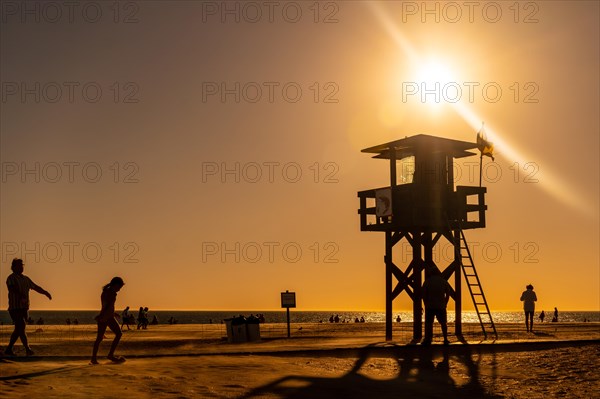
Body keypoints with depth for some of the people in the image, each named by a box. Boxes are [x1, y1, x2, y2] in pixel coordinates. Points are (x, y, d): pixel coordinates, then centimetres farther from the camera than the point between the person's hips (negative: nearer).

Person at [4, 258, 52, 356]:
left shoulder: (25, 278, 16)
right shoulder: (11, 278, -7)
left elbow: (35, 287, 18)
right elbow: (13, 288, -27)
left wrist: (45, 292, 1)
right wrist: (21, 295, -45)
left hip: (24, 308, 8)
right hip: (15, 308, -8)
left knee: (18, 330, 9)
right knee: (21, 328, -12)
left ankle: (8, 349, 17)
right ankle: (28, 349, -12)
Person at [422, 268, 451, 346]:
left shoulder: (427, 282, -3)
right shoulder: (444, 282, 5)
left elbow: (424, 295, -4)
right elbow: (448, 294, 6)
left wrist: (426, 304, 6)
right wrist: (445, 304, 12)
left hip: (430, 306, -2)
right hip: (441, 306, 2)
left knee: (428, 323, 2)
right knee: (443, 323, 12)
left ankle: (427, 340, -2)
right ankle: (445, 340, 12)